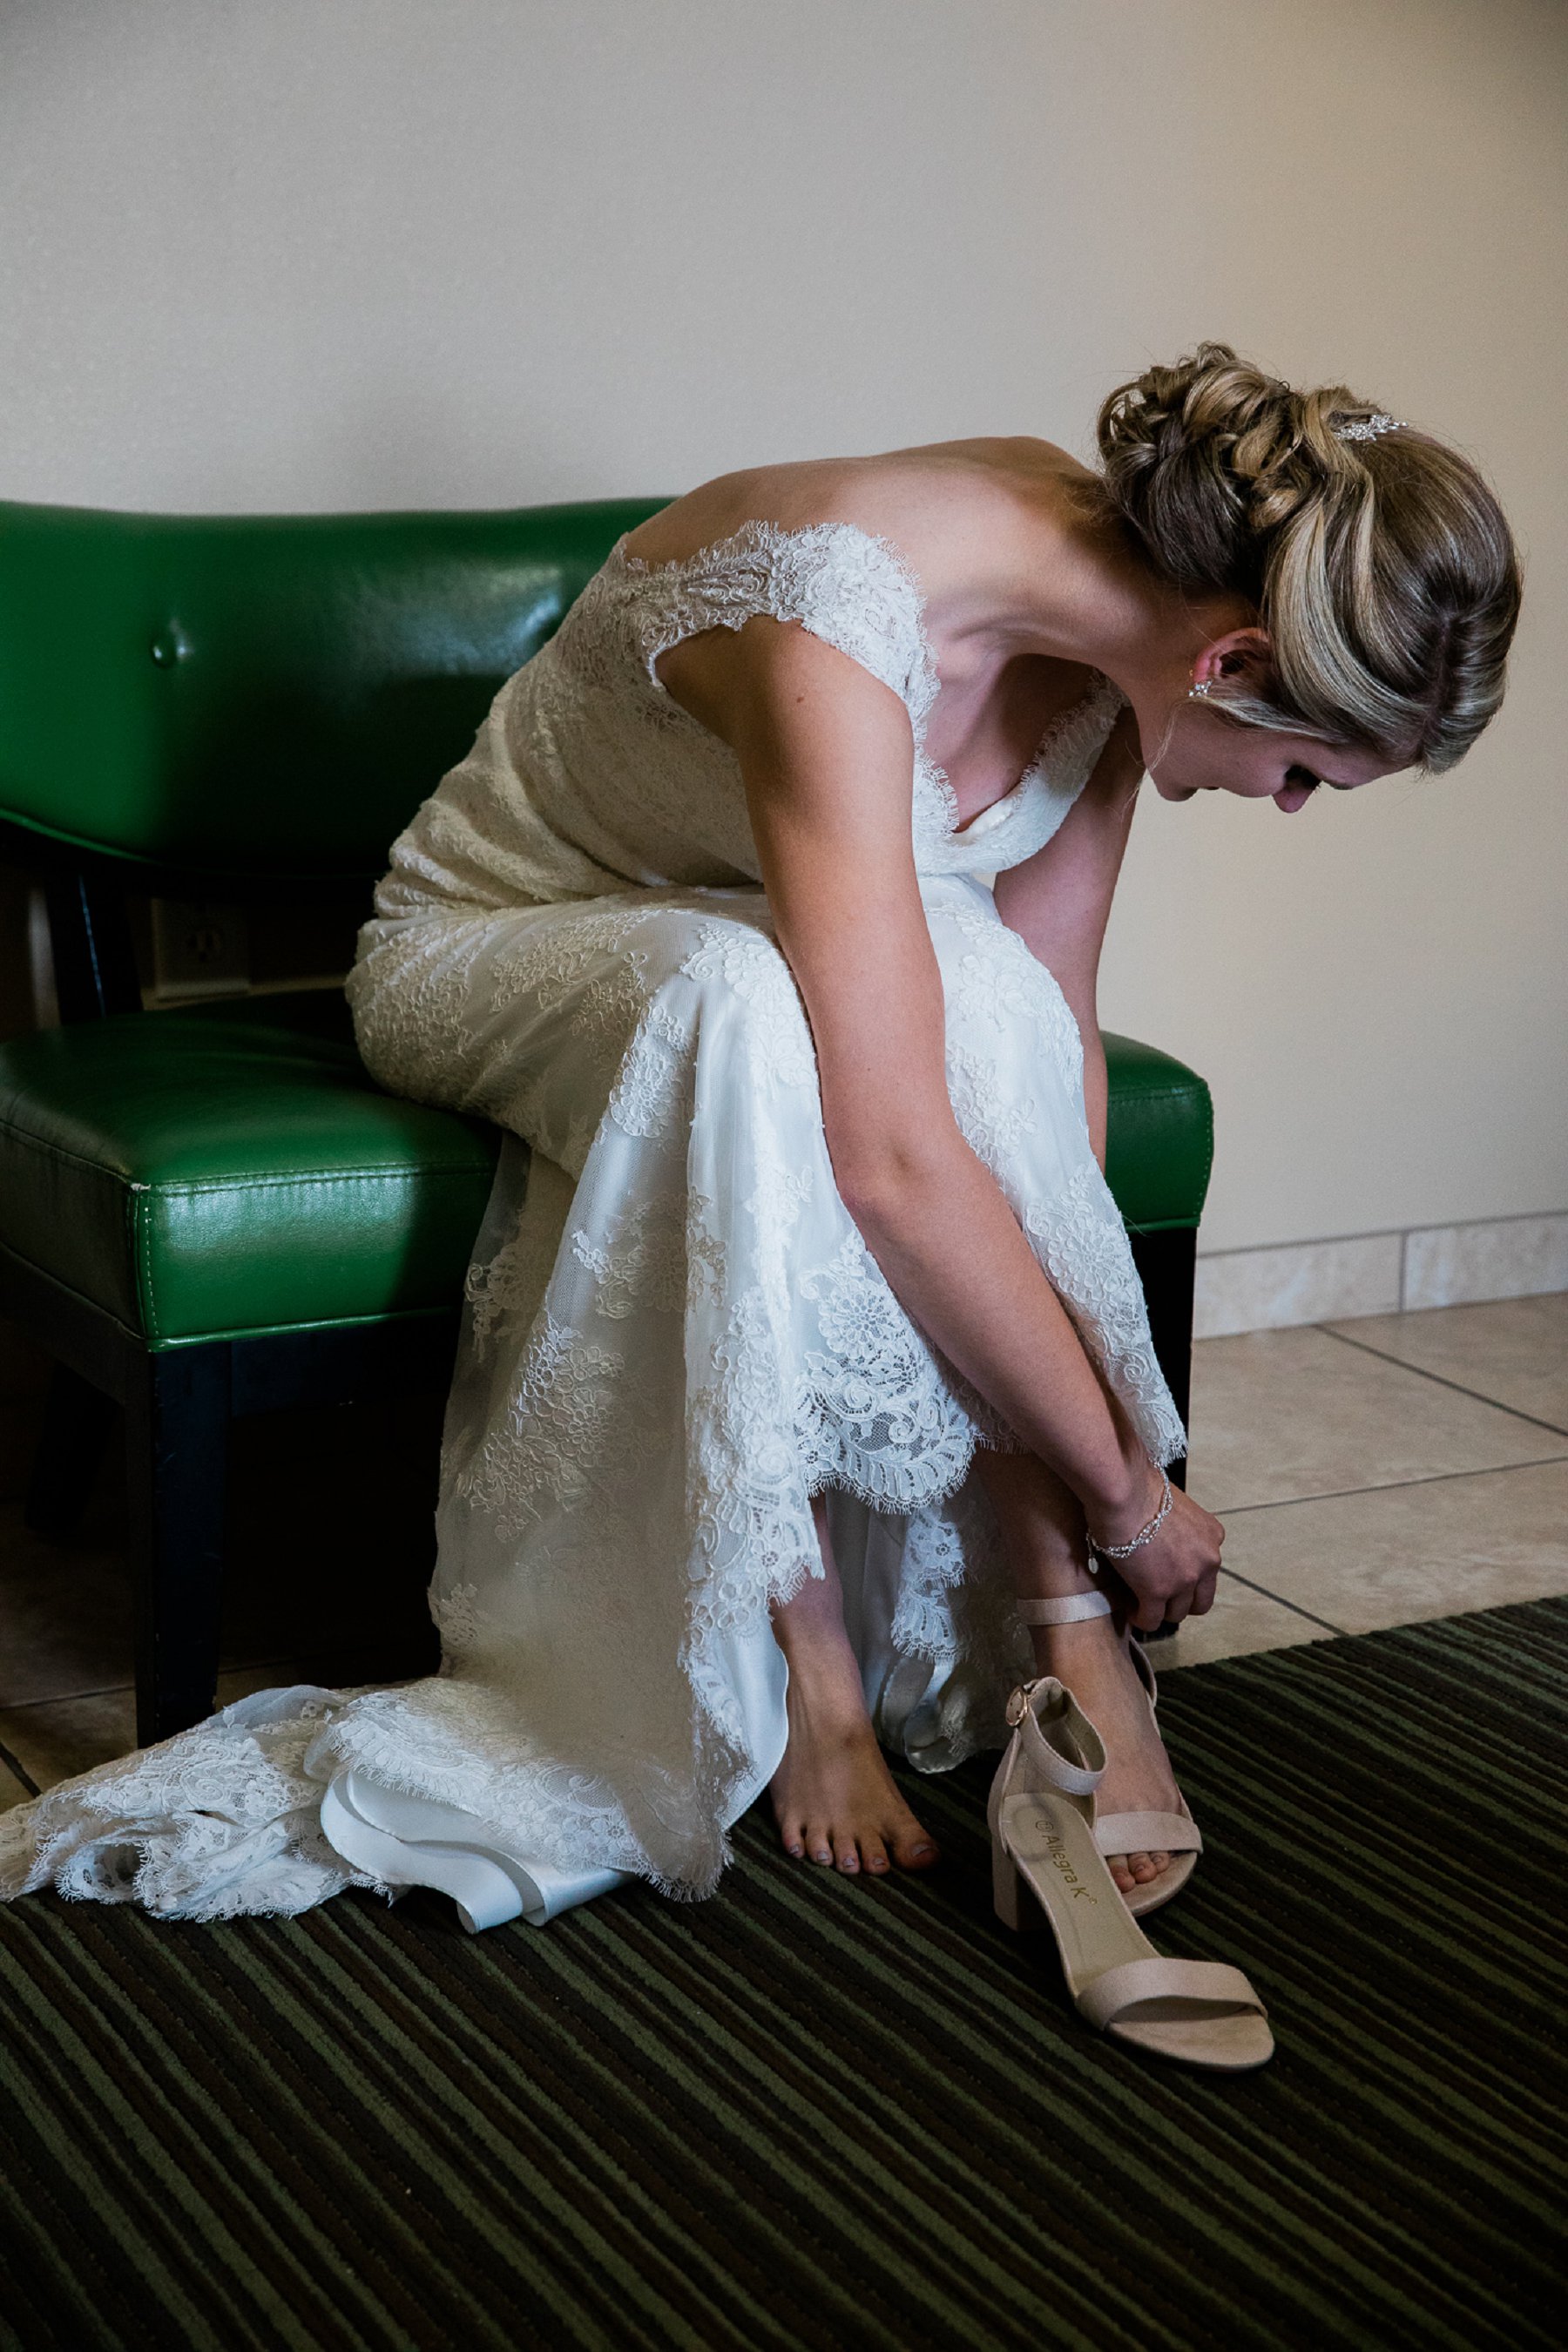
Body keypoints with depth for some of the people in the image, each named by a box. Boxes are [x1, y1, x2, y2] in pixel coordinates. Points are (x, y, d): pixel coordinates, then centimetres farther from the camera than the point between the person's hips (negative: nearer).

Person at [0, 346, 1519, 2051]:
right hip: (489, 955, -5)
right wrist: (1123, 1483, -31)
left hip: (753, 977, 5)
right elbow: (893, 1160, -40)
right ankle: (803, 1674, -29)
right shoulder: (835, 628, -38)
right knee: (743, 993, -39)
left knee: (973, 998, -30)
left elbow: (1054, 1027, -9)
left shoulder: (1114, 609, -14)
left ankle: (1054, 1624, -25)